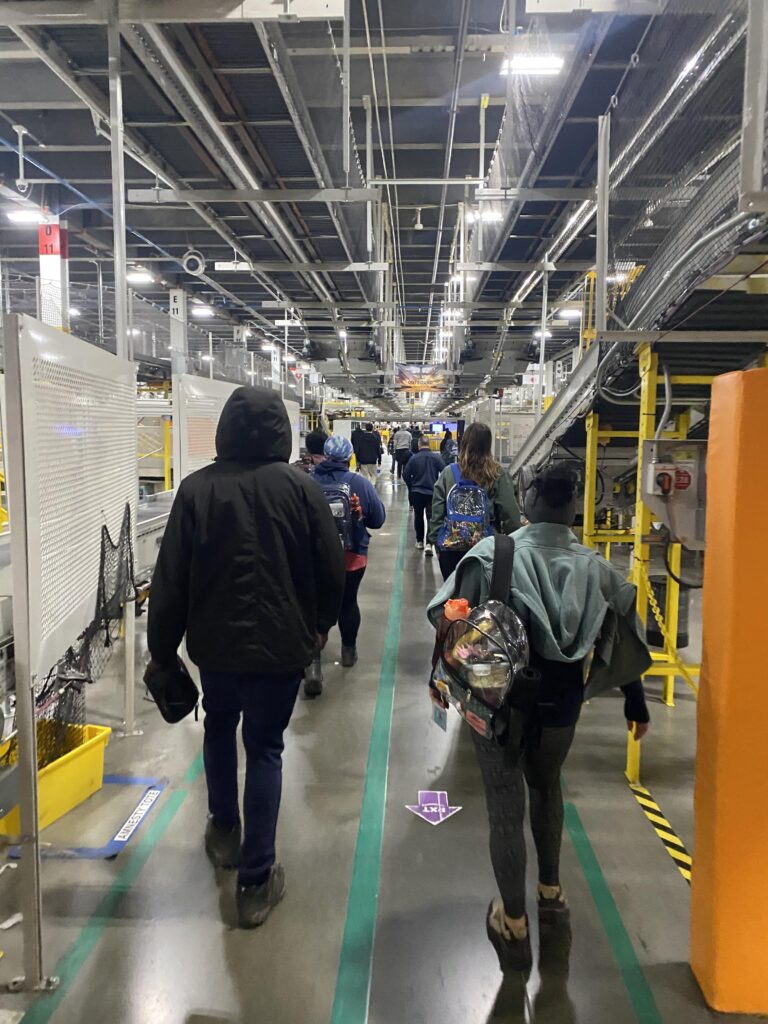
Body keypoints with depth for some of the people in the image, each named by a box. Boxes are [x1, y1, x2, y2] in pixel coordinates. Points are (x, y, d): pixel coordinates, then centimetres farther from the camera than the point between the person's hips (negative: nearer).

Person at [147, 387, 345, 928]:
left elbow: (171, 579, -6)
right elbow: (332, 569, -5)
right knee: (265, 748, 10)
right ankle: (257, 880, 14)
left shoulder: (197, 488, -9)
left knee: (219, 730, 26)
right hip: (281, 642, -1)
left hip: (215, 641, 1)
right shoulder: (300, 486, -10)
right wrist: (321, 623, 13)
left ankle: (224, 832, 41)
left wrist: (162, 649, 5)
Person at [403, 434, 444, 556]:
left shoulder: (414, 458, -7)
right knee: (431, 517, -1)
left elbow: (406, 475, -4)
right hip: (432, 492, -1)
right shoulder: (436, 457, -8)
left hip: (416, 492, 1)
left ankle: (419, 541, 25)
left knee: (418, 517, 17)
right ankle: (429, 543, -14)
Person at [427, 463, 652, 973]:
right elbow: (625, 640, 4)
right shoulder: (595, 568, -3)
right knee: (546, 786, 29)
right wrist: (636, 705, 17)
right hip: (560, 704, 3)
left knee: (505, 808, 11)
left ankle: (514, 926, 25)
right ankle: (551, 892, 43)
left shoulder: (493, 554, -11)